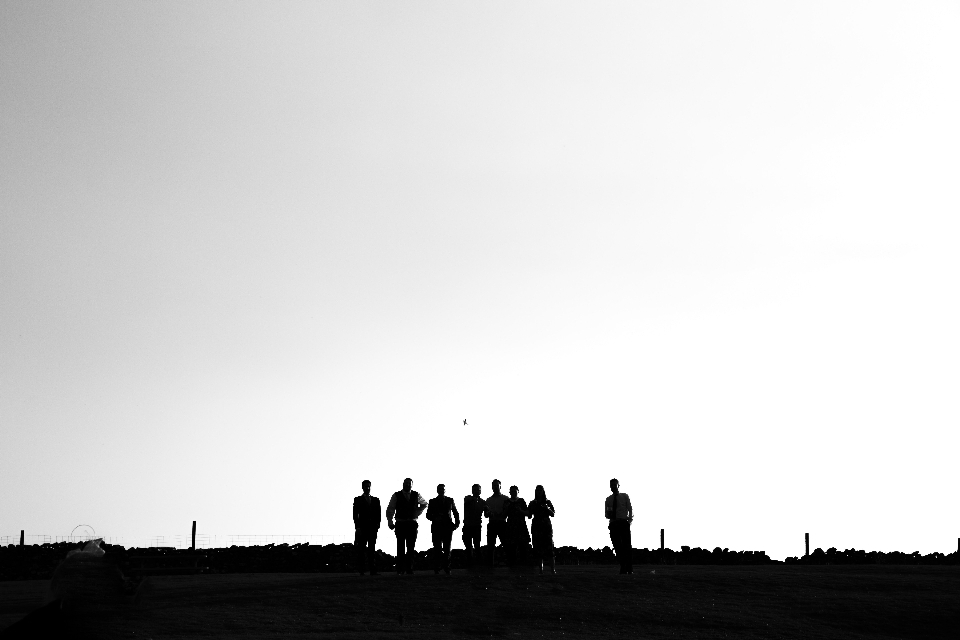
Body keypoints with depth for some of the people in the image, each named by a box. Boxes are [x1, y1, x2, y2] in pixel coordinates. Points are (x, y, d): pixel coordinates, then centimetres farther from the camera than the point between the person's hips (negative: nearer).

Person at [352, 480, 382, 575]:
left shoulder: (376, 500, 13)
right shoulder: (358, 500, 5)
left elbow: (378, 514, 10)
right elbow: (355, 515, 0)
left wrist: (377, 526, -1)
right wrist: (357, 527, -9)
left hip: (373, 528, 3)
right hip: (362, 527, -3)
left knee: (372, 549, -1)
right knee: (361, 549, -4)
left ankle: (373, 570, -5)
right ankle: (360, 570, -4)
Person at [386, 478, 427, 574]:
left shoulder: (416, 495, 8)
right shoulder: (396, 496, 2)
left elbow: (424, 504, 26)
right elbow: (390, 509, 5)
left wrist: (417, 513, 13)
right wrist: (390, 522, -2)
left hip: (412, 524, 2)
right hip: (400, 524, -2)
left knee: (411, 547, -1)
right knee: (400, 547, -5)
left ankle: (409, 569, 2)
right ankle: (400, 570, -4)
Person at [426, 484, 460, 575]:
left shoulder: (450, 500, 11)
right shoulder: (432, 501, 8)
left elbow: (456, 513, 16)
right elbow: (428, 515, 6)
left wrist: (457, 523, 3)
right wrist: (434, 518, -13)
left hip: (448, 527, 1)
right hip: (436, 527, -1)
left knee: (447, 548, -2)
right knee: (437, 548, -5)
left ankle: (446, 567, 3)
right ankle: (436, 568, -1)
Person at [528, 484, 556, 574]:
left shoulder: (547, 502, 9)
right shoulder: (533, 503, 12)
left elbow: (553, 514, 4)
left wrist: (547, 508, -12)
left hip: (546, 526, -1)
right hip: (536, 527, 1)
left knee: (549, 547, -11)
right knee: (538, 548, -5)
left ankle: (553, 569, -15)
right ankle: (540, 570, -5)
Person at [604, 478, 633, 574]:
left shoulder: (625, 496, 8)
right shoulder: (608, 499, 14)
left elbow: (630, 510, 4)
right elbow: (606, 514, 13)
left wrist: (629, 521, -11)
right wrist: (609, 514, -11)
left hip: (624, 523, -2)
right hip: (613, 524, 2)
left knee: (627, 545, -5)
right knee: (617, 547, -2)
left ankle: (629, 569, -3)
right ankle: (623, 568, 3)